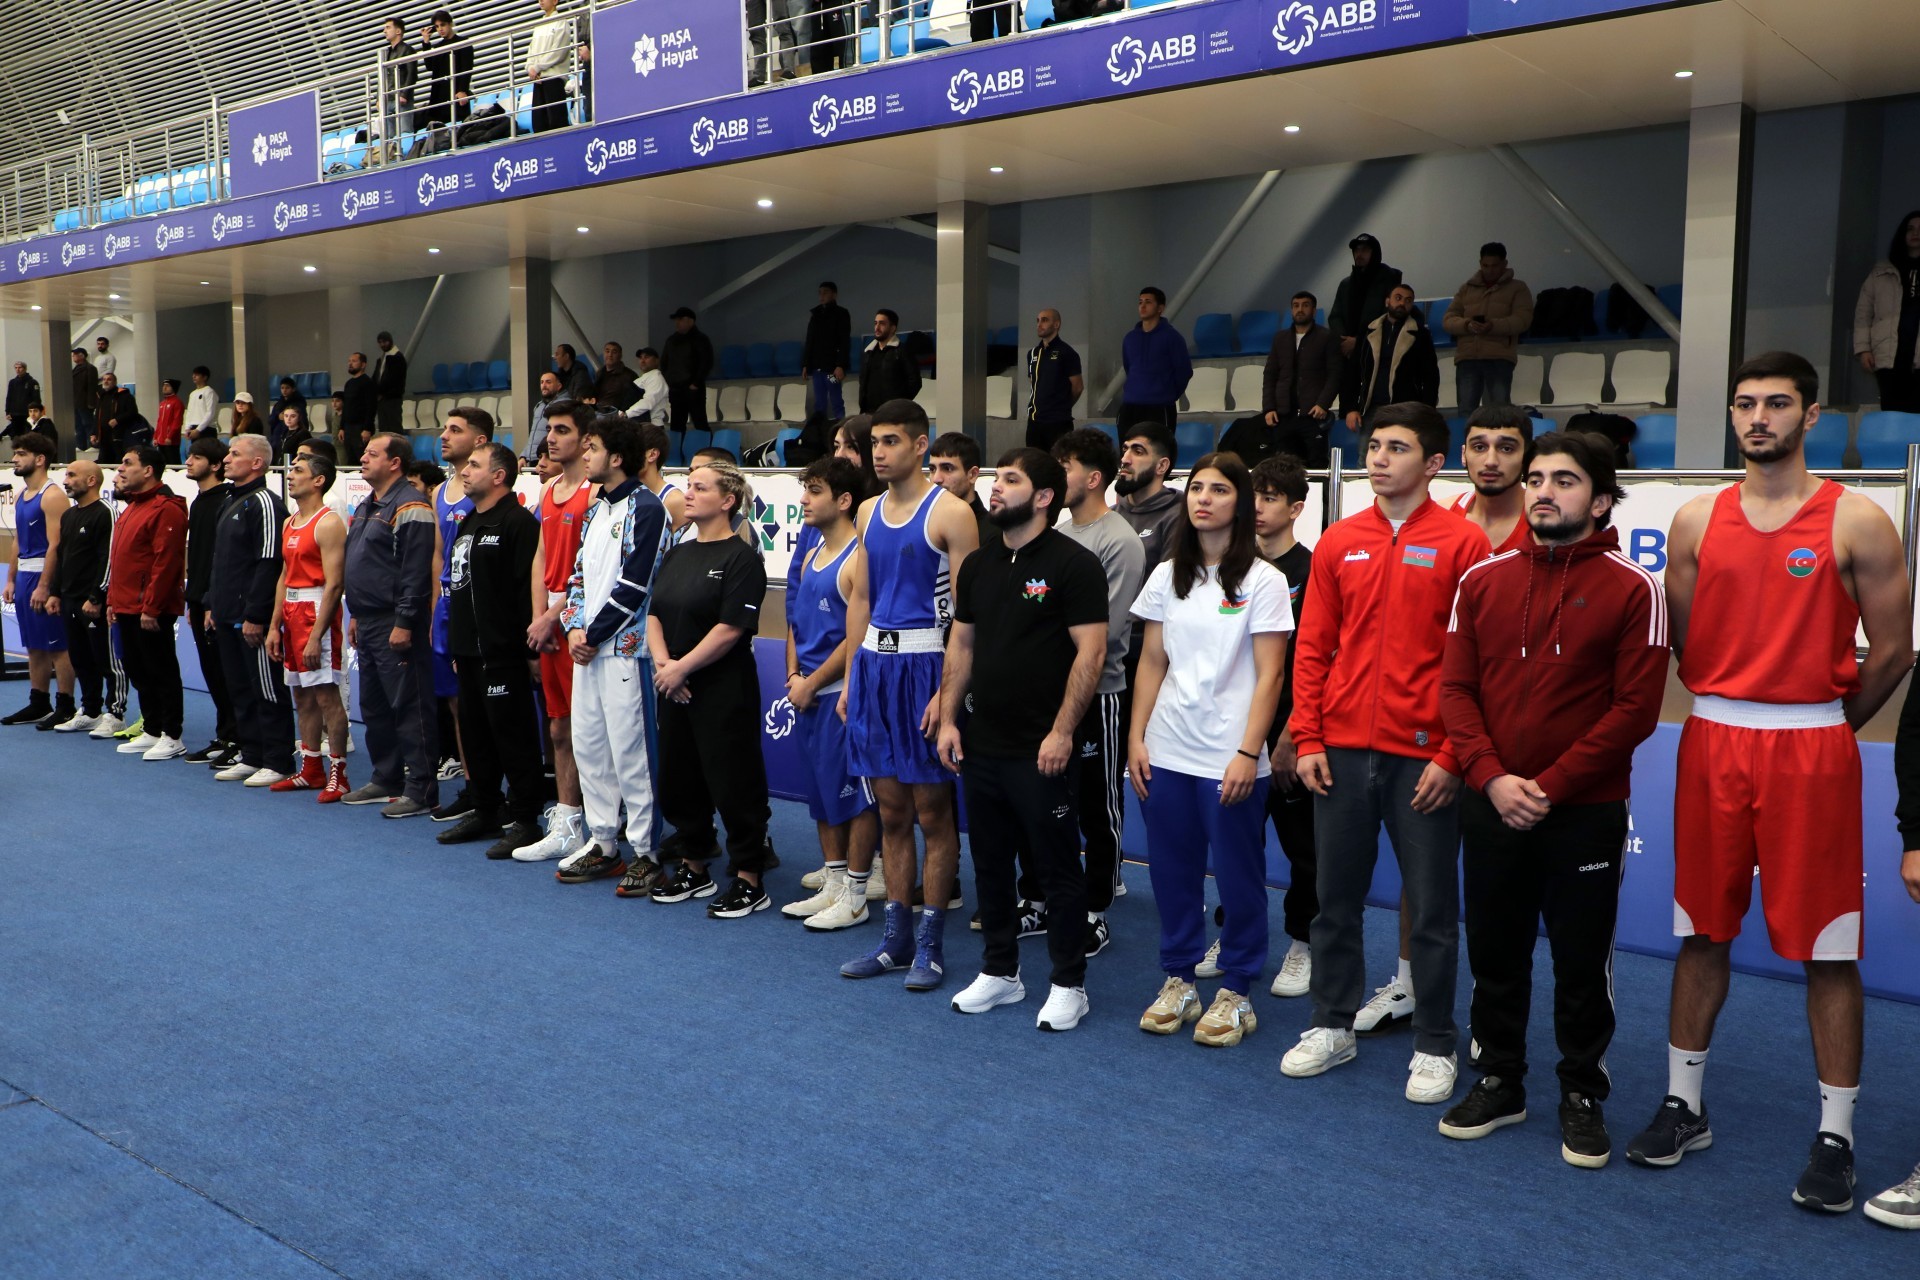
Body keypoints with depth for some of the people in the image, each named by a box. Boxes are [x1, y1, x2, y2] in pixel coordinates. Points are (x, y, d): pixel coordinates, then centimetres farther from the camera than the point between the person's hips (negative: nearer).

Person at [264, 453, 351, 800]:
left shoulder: (328, 523, -12)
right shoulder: (290, 524, 16)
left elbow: (334, 584, -18)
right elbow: (284, 577, 19)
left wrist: (316, 635, -21)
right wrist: (274, 626, 12)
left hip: (317, 612, -9)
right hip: (292, 613, 9)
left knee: (326, 694, -8)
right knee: (302, 694, 12)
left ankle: (337, 774, -3)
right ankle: (311, 770, 20)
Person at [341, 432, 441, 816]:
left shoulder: (410, 508, -14)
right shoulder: (366, 507, 18)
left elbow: (416, 572, -20)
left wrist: (404, 623, -22)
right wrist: (355, 615, 21)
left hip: (395, 627, -11)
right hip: (368, 625, 11)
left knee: (410, 708, -7)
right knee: (374, 708, 16)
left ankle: (421, 790, -3)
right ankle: (386, 780, 26)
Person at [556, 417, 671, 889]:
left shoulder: (645, 509, -10)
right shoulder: (595, 510, 18)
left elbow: (634, 585, -16)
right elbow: (579, 573, 18)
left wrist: (594, 634, -12)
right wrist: (573, 628, 3)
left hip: (625, 646, -9)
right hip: (586, 646, 9)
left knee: (630, 749, -6)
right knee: (587, 744, 12)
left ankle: (647, 854, 1)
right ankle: (602, 844, 22)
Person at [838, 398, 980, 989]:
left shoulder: (950, 512, -8)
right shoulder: (869, 511, 13)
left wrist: (946, 691, -18)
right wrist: (852, 676, 11)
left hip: (924, 663, -6)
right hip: (874, 662, 7)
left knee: (933, 812, 2)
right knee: (891, 812, 12)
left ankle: (930, 943, 12)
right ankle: (896, 938, 21)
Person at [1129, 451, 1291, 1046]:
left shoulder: (1262, 580, -4)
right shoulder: (1166, 575, 9)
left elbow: (1269, 675, -7)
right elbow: (1151, 663, 11)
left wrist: (1248, 753, -14)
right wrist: (1136, 738, 4)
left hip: (1231, 757, -4)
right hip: (1166, 752, 4)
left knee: (1238, 875, 4)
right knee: (1171, 870, 9)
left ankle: (1235, 992, 18)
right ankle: (1178, 981, 24)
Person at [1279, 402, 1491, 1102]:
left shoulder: (1463, 544, -4)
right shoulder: (1338, 542, 8)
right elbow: (1313, 648, 9)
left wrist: (1452, 756, -10)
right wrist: (1307, 740, 2)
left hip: (1423, 758, -4)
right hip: (1342, 752, 4)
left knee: (1432, 907, 6)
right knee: (1335, 895, 12)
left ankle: (1434, 1045, 20)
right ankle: (1332, 1025, 27)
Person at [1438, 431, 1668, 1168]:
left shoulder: (1632, 589, -5)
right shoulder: (1482, 580, 5)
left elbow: (1636, 708, -10)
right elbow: (1455, 689, 2)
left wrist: (1551, 785, -14)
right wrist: (1491, 778, -12)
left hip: (1585, 812, -3)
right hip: (1491, 805, 3)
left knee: (1582, 959, 7)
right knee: (1494, 951, 12)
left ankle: (1583, 1097, 24)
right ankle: (1498, 1082, 29)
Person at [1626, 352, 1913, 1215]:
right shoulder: (1697, 522, 7)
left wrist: (1820, 726, 6)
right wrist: (1733, 709, 9)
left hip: (1813, 748, -3)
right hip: (1711, 745, 3)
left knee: (1828, 949, 1)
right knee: (1701, 933, 10)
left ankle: (1835, 1137, 12)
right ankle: (1683, 1107, 22)